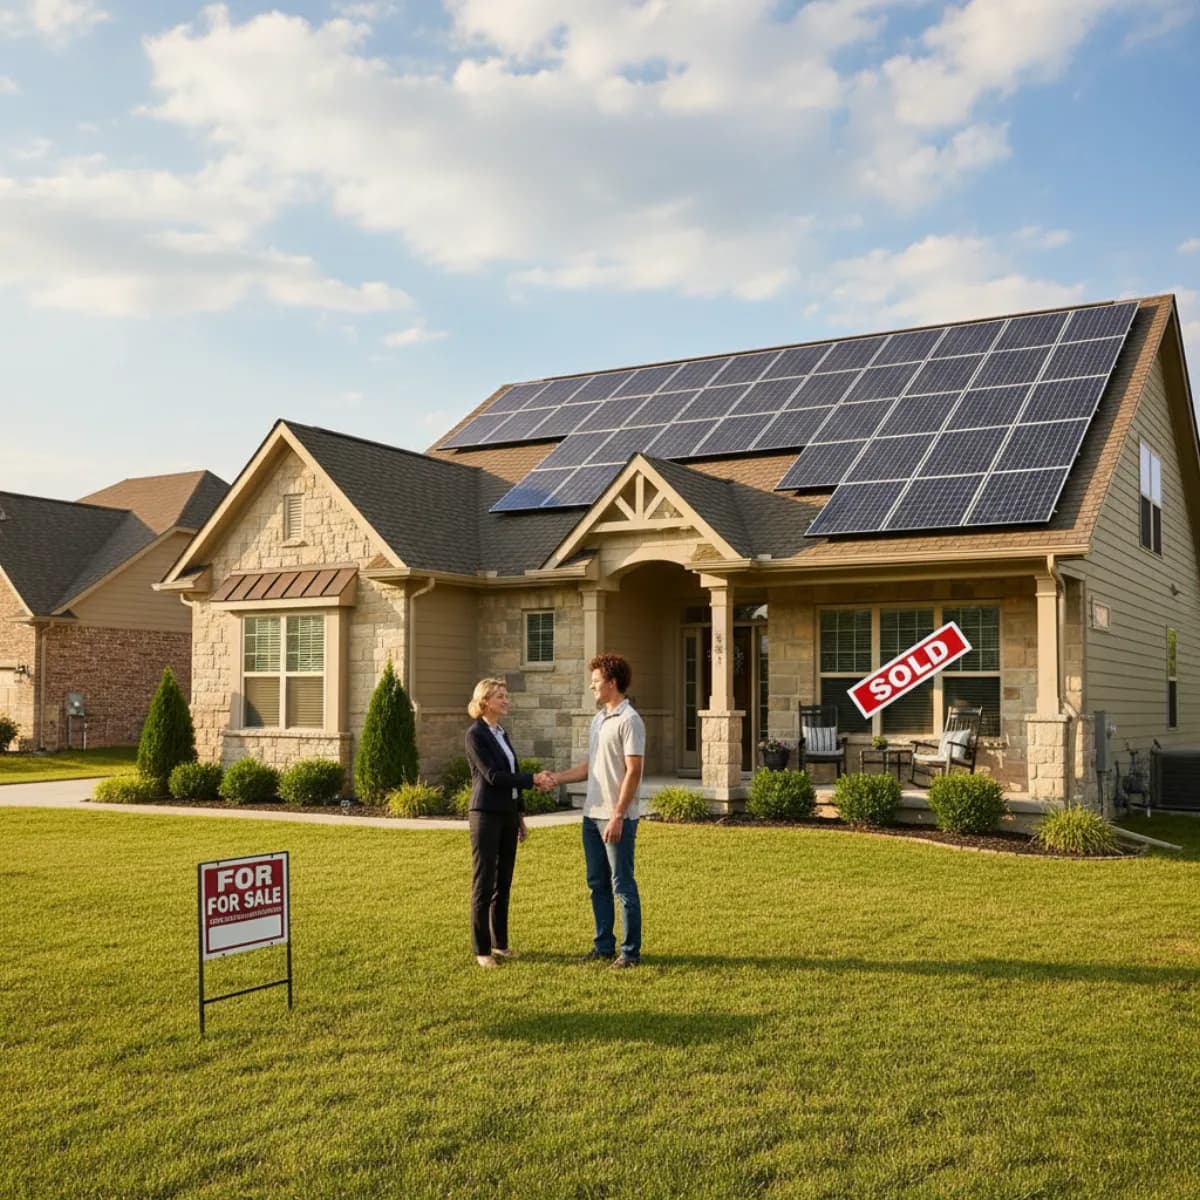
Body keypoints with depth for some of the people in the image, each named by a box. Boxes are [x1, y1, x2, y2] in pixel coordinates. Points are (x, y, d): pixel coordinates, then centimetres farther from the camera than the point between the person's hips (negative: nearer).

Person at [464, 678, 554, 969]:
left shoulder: (502, 733, 13)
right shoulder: (475, 734, -11)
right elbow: (493, 776, -18)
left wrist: (520, 815, 16)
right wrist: (533, 779, -19)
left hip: (508, 815, 8)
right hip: (486, 815, -8)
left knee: (503, 883, 12)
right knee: (484, 884, -2)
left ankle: (499, 942, 21)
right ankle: (482, 950, 5)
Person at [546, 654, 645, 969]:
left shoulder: (629, 720, -13)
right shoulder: (598, 719, 14)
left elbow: (633, 772, -18)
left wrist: (618, 816, -21)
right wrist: (557, 777, 9)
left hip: (616, 817, -9)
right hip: (592, 814, 9)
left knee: (622, 884, -1)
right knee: (597, 883, 14)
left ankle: (631, 950, 8)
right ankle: (603, 944, 24)